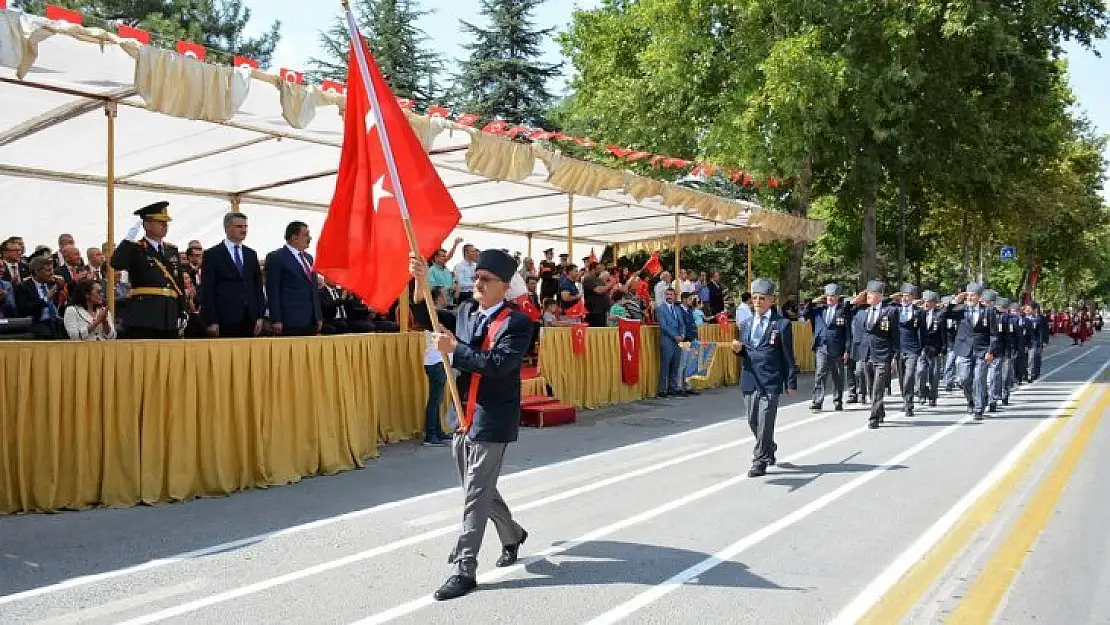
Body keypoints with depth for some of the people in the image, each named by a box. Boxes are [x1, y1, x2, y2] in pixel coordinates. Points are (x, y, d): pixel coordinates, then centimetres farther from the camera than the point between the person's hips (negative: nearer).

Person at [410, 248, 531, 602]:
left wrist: (454, 348, -21)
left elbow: (498, 364, -24)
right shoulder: (466, 311, 9)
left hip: (492, 420, -7)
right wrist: (421, 282, 1)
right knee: (479, 489, 20)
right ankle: (512, 535, 43)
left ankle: (464, 570, 5)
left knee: (476, 495, -3)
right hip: (462, 417, 8)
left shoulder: (517, 322, -13)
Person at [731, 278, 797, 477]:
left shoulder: (782, 324, -1)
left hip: (771, 381, -5)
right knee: (753, 421, 12)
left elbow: (788, 356, -1)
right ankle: (769, 449, 36)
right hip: (749, 381, 5)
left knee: (765, 422, -6)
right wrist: (738, 349, -4)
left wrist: (791, 383, -3)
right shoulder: (746, 325, 14)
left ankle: (760, 462, 3)